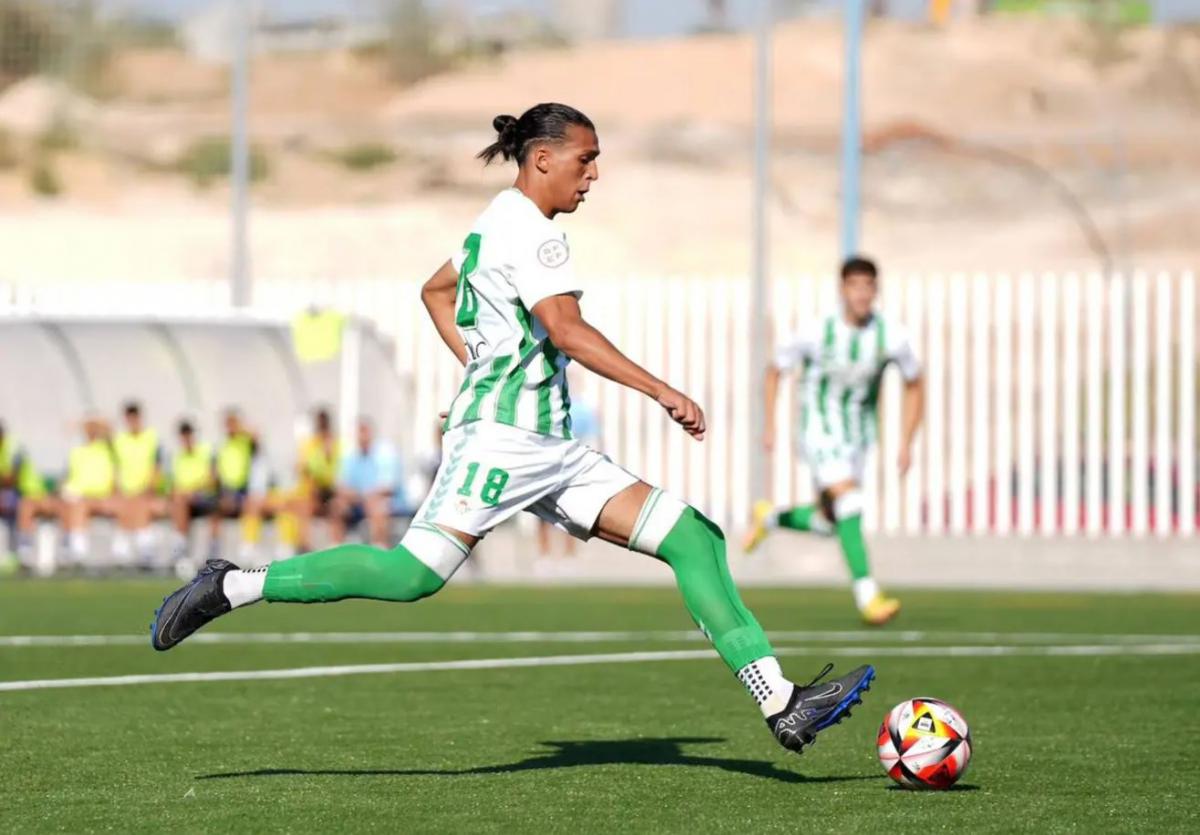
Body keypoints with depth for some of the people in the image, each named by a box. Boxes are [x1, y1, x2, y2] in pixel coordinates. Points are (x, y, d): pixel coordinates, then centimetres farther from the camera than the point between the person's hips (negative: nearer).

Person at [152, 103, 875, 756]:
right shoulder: (529, 228, -8)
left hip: (551, 447, 10)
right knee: (416, 574, -22)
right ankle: (232, 587, -10)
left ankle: (783, 704, -5)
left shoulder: (501, 223, 22)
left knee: (693, 537, 1)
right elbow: (566, 329, -19)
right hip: (503, 435, -10)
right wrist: (660, 391, -20)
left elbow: (436, 290, 37)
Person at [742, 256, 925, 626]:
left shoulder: (892, 337, -12)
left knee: (828, 523, 11)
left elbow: (914, 387, 5)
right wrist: (769, 426, -4)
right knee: (849, 501, -24)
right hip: (821, 432, -4)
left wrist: (906, 443, -2)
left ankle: (769, 517, 41)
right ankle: (867, 595, -25)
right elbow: (775, 371, 0)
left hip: (859, 437, 4)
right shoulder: (816, 334, -17)